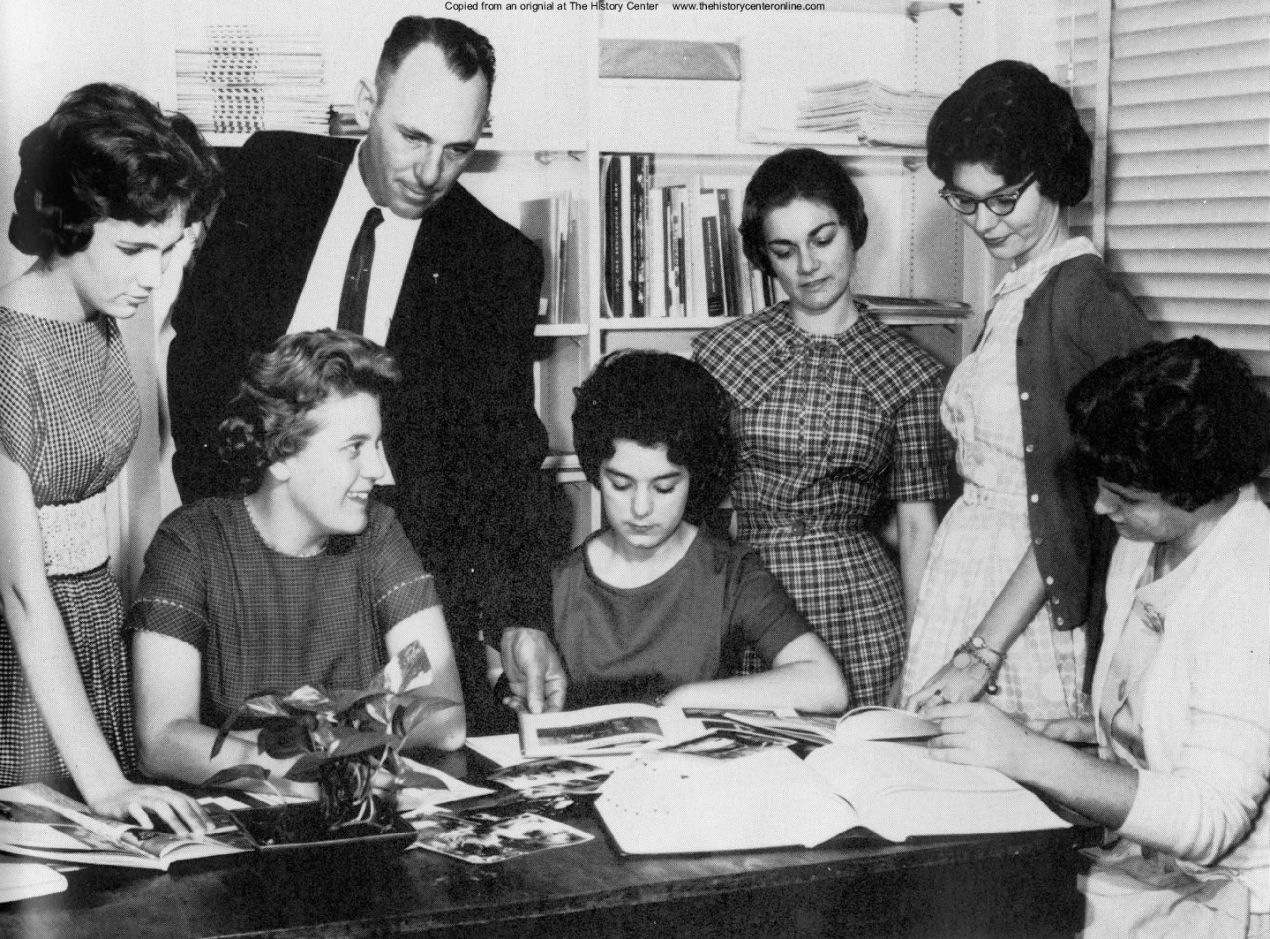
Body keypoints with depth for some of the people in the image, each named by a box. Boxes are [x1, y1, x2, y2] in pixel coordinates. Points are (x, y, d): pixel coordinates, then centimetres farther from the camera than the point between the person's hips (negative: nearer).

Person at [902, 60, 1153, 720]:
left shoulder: (1090, 300, -14)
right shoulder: (1013, 294, 10)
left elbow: (1073, 513, -17)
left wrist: (984, 650, -18)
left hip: (1030, 597, -7)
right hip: (967, 561, 7)